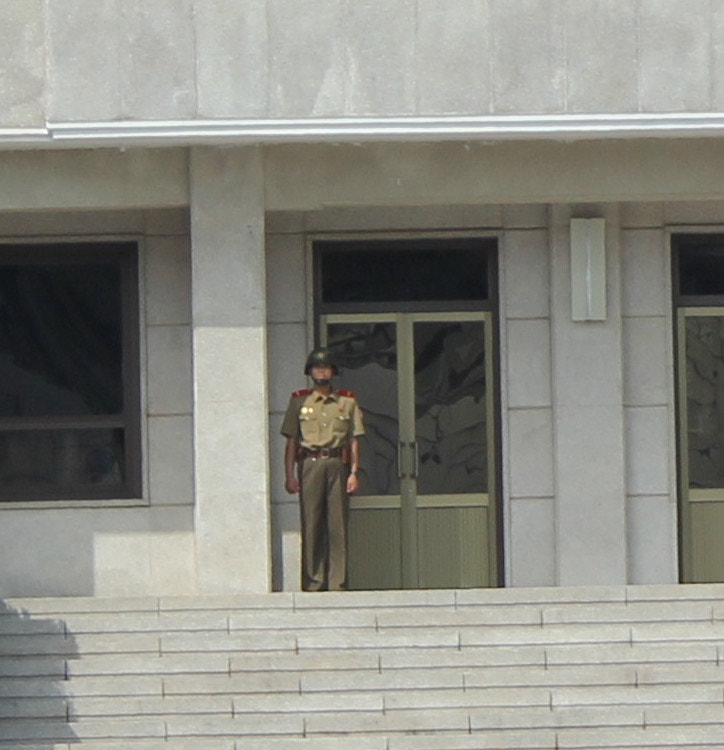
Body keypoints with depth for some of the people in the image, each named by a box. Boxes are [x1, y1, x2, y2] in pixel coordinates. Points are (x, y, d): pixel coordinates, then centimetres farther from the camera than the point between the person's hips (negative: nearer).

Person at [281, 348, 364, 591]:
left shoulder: (347, 402, 12)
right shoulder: (299, 402, 10)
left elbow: (354, 440, 9)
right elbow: (291, 441, 7)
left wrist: (354, 473, 0)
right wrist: (290, 475, -1)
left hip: (337, 464, 1)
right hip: (310, 464, -1)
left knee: (338, 525, -2)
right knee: (311, 524, -4)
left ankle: (337, 582, 0)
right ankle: (313, 582, -2)